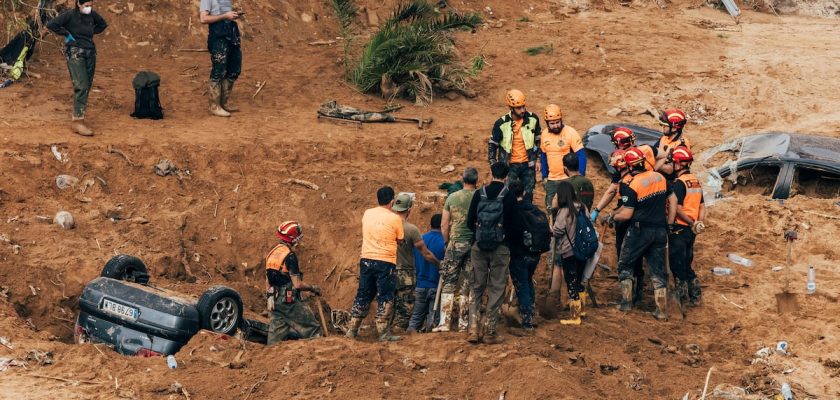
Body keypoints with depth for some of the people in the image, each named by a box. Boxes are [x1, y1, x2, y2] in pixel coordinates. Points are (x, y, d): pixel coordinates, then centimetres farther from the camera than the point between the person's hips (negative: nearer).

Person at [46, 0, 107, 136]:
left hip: (90, 53, 6)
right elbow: (51, 25, -18)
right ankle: (77, 121, -18)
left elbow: (103, 24, 23)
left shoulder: (92, 14, 4)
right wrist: (67, 34, -12)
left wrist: (91, 33, 10)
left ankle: (78, 115, 15)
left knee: (87, 86, 5)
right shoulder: (69, 15, -11)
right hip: (75, 53, -6)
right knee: (81, 86, -16)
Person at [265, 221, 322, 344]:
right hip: (289, 301, -8)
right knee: (313, 329, -3)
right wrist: (313, 288, -4)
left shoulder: (272, 253, 11)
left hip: (273, 301, 8)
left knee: (277, 334, 11)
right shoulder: (290, 256, -15)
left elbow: (268, 280, 17)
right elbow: (298, 284, -19)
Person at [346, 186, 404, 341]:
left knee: (363, 295, 13)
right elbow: (400, 240, 1)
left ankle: (352, 329, 15)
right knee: (385, 298, 2)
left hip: (366, 260, 5)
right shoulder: (395, 218, -8)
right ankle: (383, 333, 1)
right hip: (386, 261, -5)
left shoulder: (367, 213, 5)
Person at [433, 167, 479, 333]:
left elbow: (444, 225, 1)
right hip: (475, 244, 0)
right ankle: (463, 323, 10)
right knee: (467, 286, 7)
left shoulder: (452, 198, -2)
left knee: (448, 284, 6)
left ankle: (444, 322, 1)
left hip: (456, 243, 0)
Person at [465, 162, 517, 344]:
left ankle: (473, 328, 1)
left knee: (476, 288, 11)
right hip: (501, 248, -2)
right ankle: (490, 331, 5)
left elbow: (470, 222, 1)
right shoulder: (509, 196, -6)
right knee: (496, 289, 5)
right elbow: (512, 224, -7)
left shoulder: (479, 193, 1)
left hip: (479, 247, 2)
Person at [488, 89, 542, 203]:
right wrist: (493, 165, -4)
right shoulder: (501, 124, -13)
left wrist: (536, 159, 10)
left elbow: (537, 140, 10)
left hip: (527, 165, 3)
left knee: (528, 195, 11)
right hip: (509, 166, -3)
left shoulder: (533, 119, -5)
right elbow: (492, 144, -1)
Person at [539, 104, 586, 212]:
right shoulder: (544, 135, 5)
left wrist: (580, 176, -16)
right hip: (551, 180, 6)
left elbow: (581, 155, -13)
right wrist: (544, 176, 15)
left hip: (569, 179, -5)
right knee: (551, 209, 9)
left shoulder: (571, 133, -12)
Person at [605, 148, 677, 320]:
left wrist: (613, 216, 5)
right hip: (660, 231, 5)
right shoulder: (660, 177, 2)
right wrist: (669, 223, 14)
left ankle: (626, 302, 12)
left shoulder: (631, 186, -15)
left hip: (639, 230, -5)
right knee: (658, 269, 9)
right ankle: (662, 310, 8)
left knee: (625, 265, 14)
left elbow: (626, 214, -14)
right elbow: (673, 200, 8)